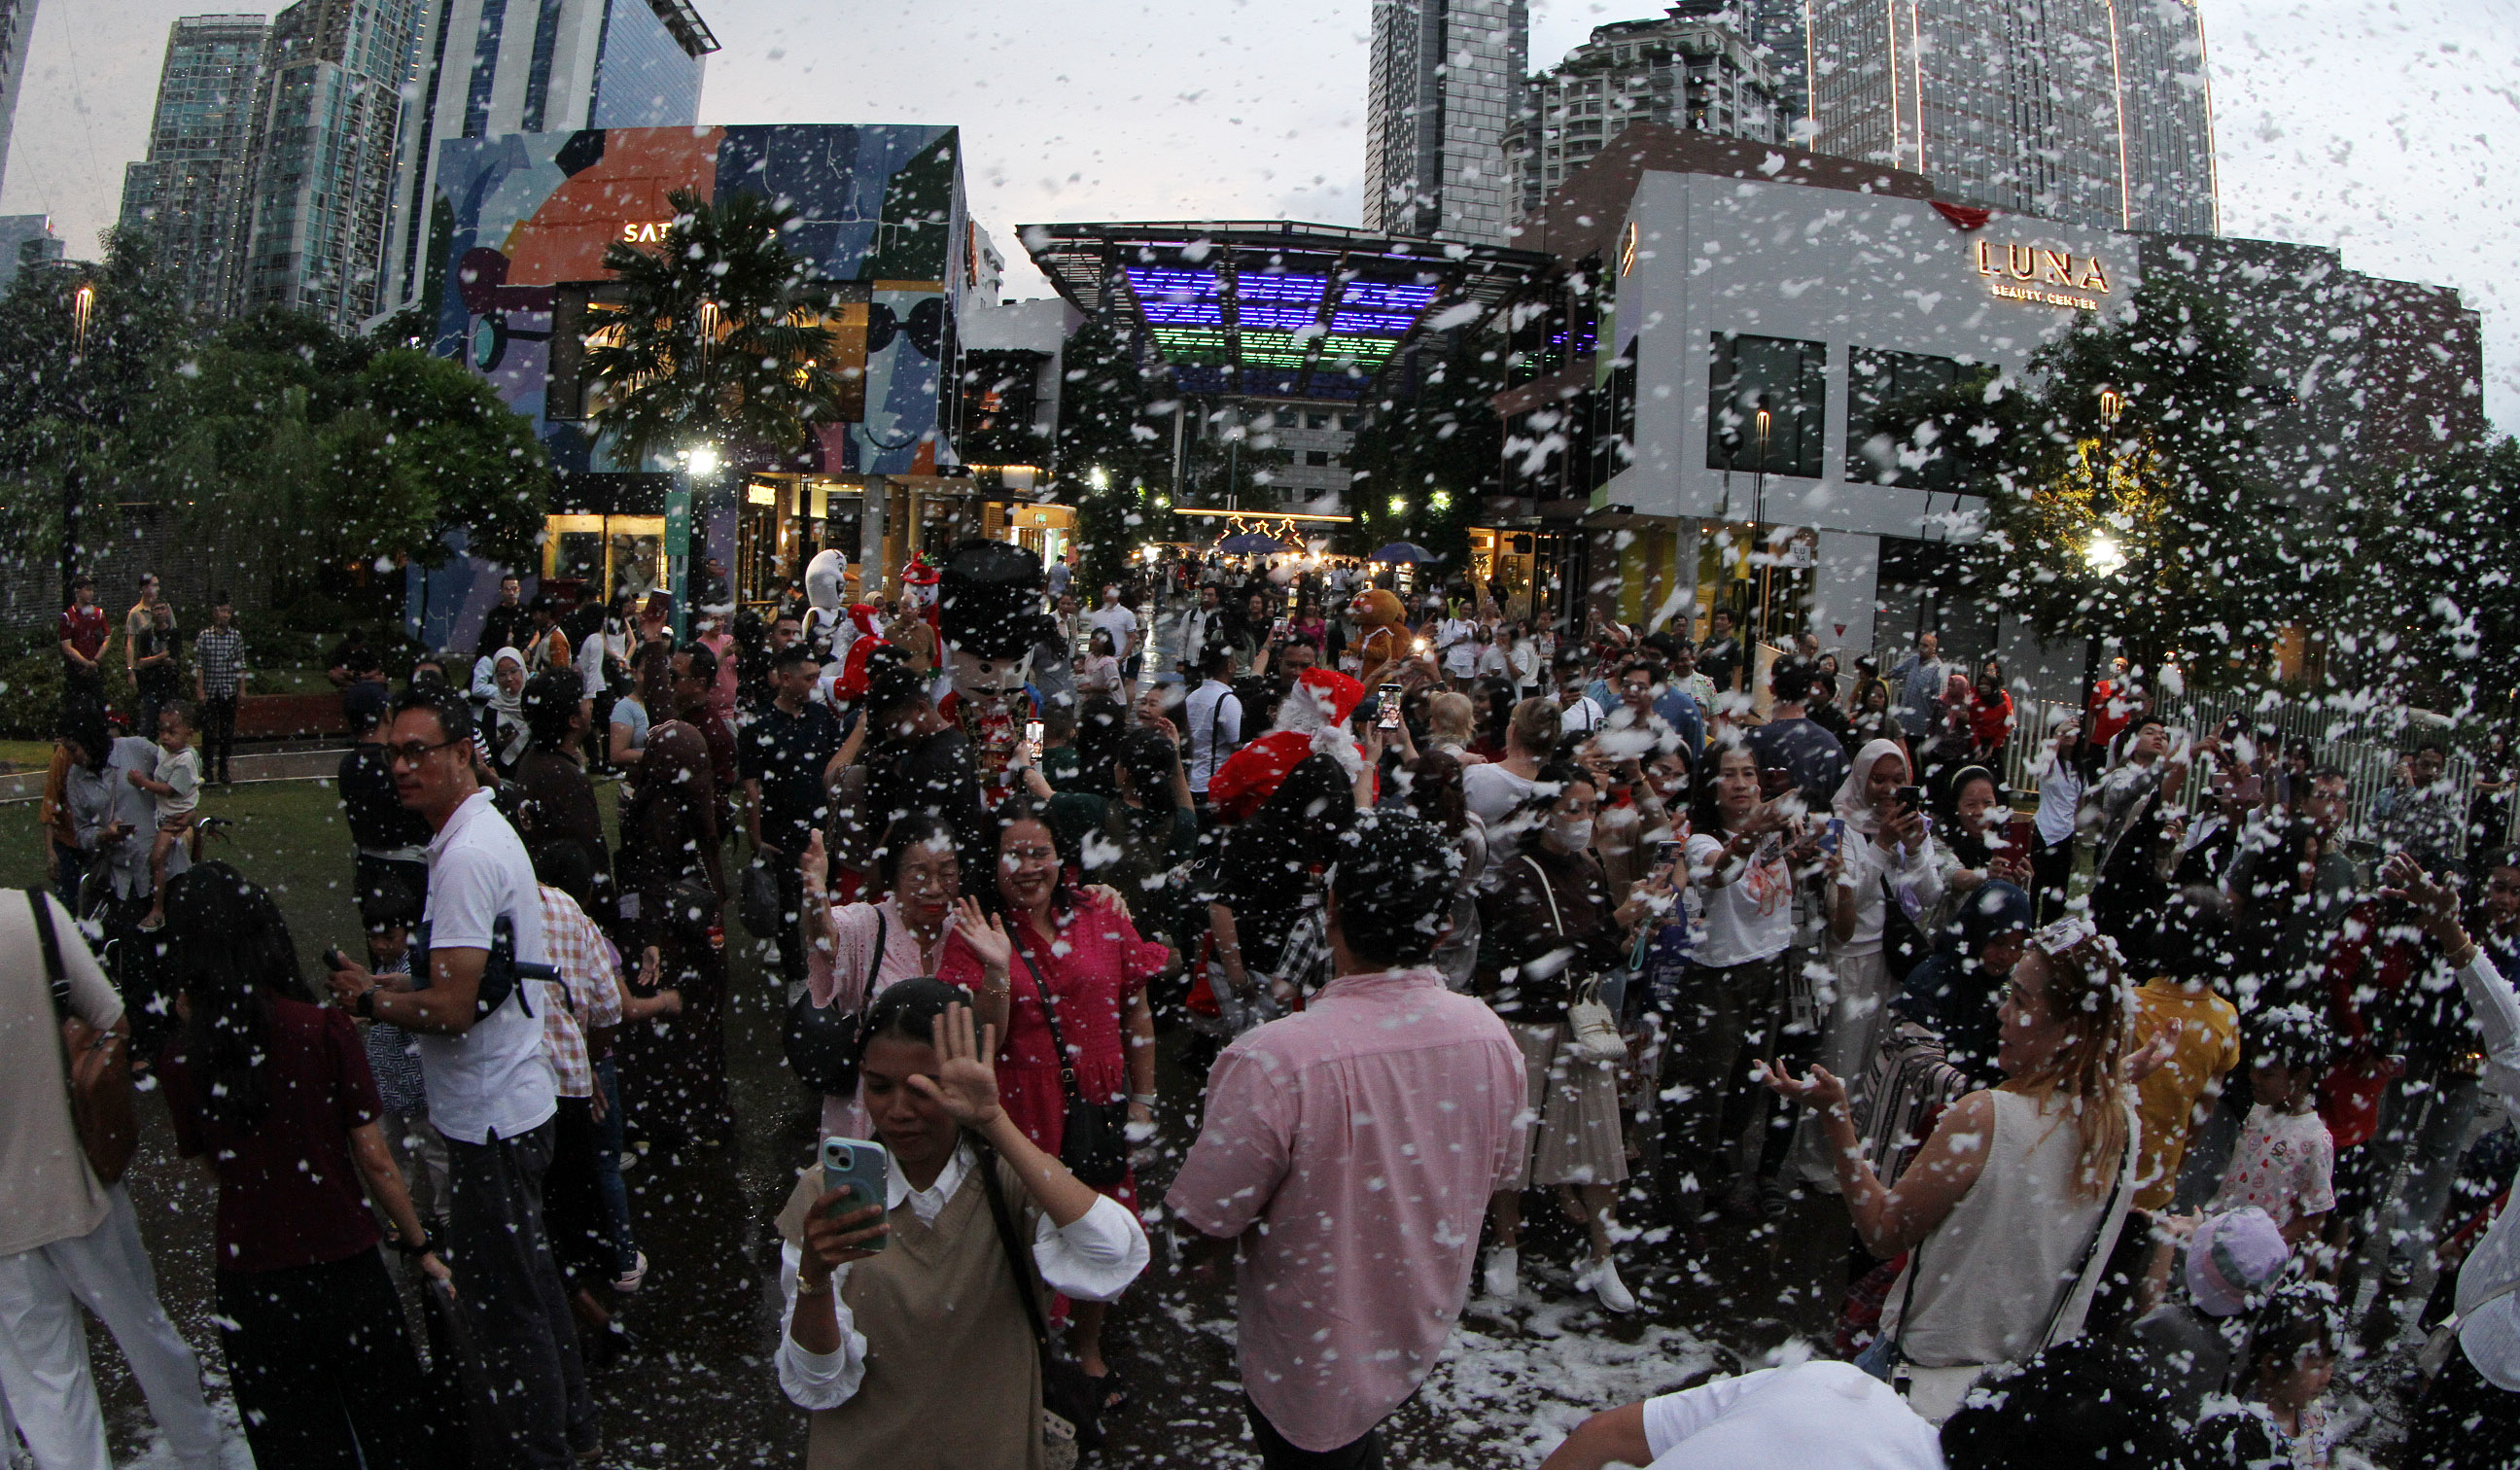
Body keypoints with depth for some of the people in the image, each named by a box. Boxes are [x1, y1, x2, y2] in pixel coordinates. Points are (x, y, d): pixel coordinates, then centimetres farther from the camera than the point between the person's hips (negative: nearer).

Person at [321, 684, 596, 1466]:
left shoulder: (467, 855, -23)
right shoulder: (489, 831, 10)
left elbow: (450, 1009, -26)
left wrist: (368, 997, -9)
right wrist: (384, 990, 13)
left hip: (490, 1115, -11)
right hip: (513, 1099, 11)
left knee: (500, 1291, 5)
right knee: (526, 1273, 23)